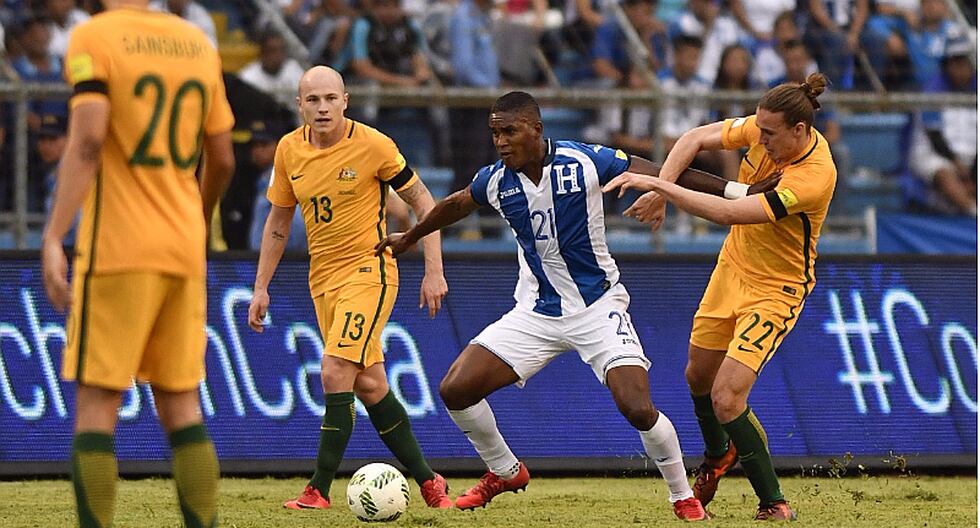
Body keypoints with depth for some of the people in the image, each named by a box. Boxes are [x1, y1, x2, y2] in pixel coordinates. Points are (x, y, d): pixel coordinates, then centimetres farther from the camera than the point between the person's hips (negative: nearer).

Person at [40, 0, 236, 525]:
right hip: (185, 250, 5)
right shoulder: (199, 43, 11)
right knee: (181, 403, 9)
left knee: (95, 403, -2)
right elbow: (222, 160, 15)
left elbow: (87, 141, -18)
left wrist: (53, 237, -20)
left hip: (117, 247, -5)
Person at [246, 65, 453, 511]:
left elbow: (422, 202, -3)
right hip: (322, 279, 6)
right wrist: (261, 287, 10)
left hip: (368, 270, -6)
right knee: (369, 386, 7)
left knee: (335, 373, -18)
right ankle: (427, 481, 19)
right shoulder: (289, 150, 2)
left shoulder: (373, 145, -12)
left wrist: (434, 271, -8)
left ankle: (319, 489, -13)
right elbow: (278, 221, 14)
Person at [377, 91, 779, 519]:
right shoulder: (494, 181, -5)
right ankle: (505, 472, 19)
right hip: (535, 313, 4)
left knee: (638, 409, -21)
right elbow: (455, 206, 19)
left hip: (597, 305, -4)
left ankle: (684, 497, 5)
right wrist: (408, 238, 35)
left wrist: (738, 191, -9)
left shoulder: (585, 162, -17)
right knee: (455, 390, -7)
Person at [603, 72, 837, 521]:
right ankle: (717, 456, 51)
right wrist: (660, 190, -16)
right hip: (733, 266, 7)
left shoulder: (815, 176, -33)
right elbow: (696, 139, -1)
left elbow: (729, 213, -37)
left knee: (727, 398, -18)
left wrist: (659, 184, -35)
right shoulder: (764, 129, -13)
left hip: (774, 290, -7)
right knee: (699, 375, 21)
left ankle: (774, 505, -4)